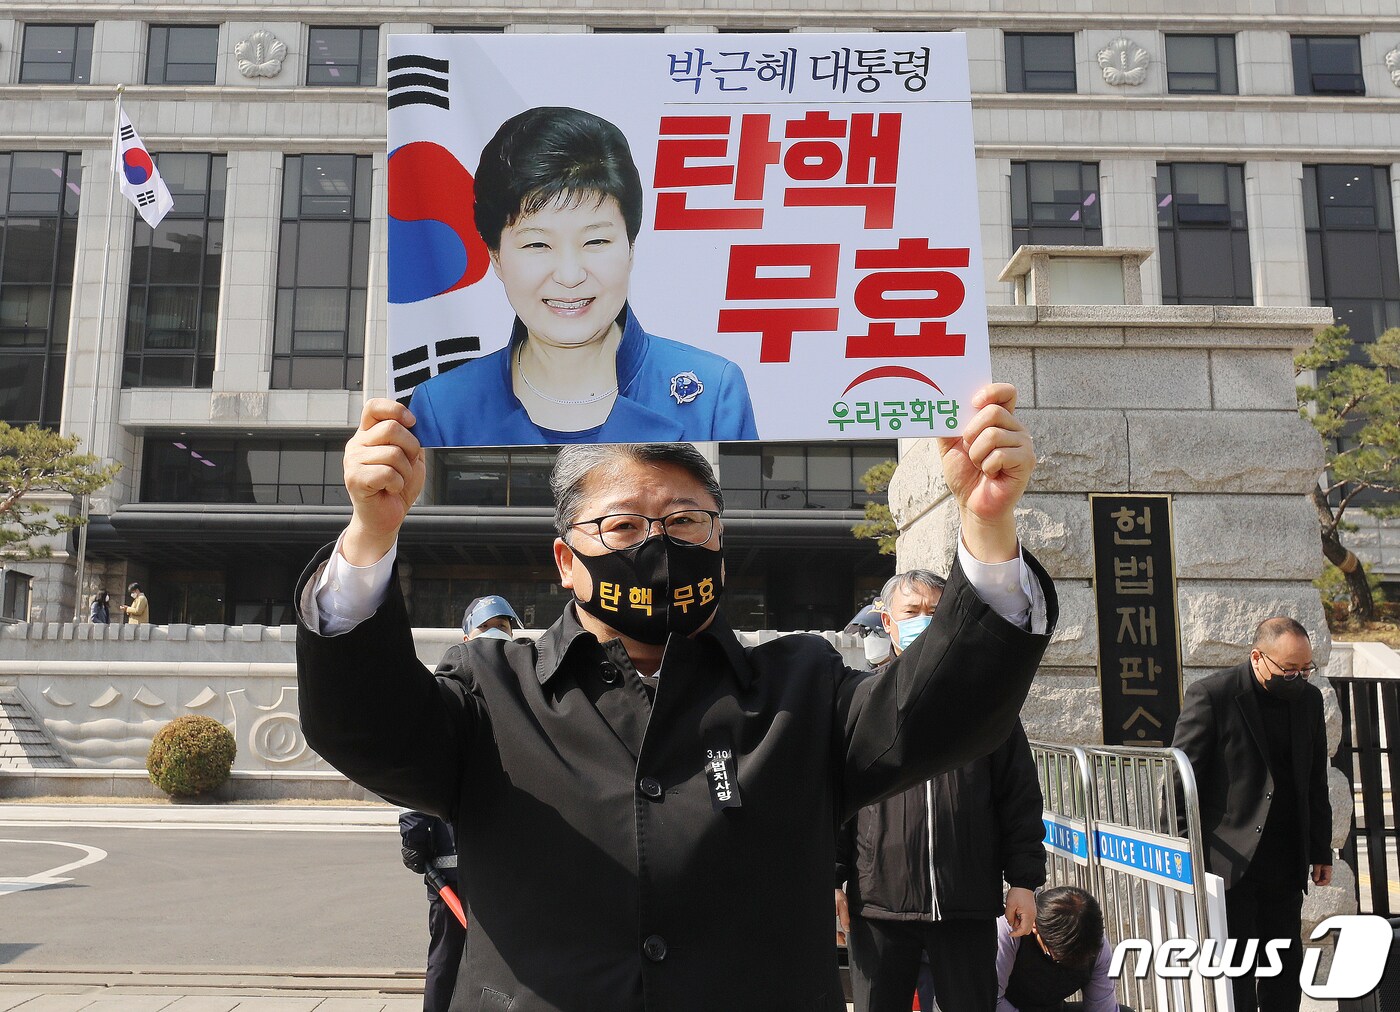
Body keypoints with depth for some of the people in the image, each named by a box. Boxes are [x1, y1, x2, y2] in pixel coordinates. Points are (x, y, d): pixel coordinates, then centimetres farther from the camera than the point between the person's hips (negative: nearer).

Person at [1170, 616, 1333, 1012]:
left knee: (1286, 969, 13)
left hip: (1286, 862, 6)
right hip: (1230, 861, -6)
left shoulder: (1309, 698, 7)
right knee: (1234, 970, 0)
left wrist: (1321, 850, 15)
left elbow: (1316, 782, 16)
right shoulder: (1211, 695, -11)